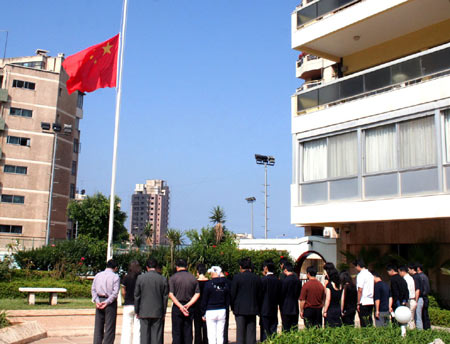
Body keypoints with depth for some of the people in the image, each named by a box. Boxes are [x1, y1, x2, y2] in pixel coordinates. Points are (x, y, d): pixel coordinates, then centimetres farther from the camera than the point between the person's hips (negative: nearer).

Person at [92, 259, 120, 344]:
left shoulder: (98, 275, 8)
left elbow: (93, 289, 3)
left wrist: (97, 301, -4)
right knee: (110, 327, 2)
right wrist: (107, 302, -13)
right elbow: (115, 292, -14)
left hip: (99, 302, 4)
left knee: (98, 327, 11)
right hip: (110, 303, -4)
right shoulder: (115, 276, -5)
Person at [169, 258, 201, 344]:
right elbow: (197, 294, -1)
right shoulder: (193, 278, 5)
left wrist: (180, 306, -14)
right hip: (190, 308, 3)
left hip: (177, 307, -3)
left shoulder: (173, 278, -4)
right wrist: (188, 304, -8)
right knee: (188, 331, 8)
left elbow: (171, 294, -11)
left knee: (176, 332, 4)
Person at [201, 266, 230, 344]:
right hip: (222, 311, 4)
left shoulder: (208, 284, -7)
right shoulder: (225, 284, 6)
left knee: (211, 335, -1)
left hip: (211, 311, -4)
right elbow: (228, 300, 11)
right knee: (220, 335, 8)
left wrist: (203, 313, 3)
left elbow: (204, 300, -4)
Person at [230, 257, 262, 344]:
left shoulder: (237, 277, -8)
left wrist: (232, 307, 7)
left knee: (240, 332, 2)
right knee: (251, 333, 7)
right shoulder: (257, 278, 3)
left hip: (240, 309, -3)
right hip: (253, 309, 3)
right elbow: (259, 295, 7)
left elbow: (233, 294, -5)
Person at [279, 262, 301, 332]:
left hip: (286, 308, -6)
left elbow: (282, 294, -9)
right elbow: (299, 293, 11)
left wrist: (281, 306, 4)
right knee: (295, 328, 12)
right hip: (295, 308, 6)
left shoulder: (285, 281, -15)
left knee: (286, 328, -1)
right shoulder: (298, 280, 3)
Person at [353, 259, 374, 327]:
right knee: (369, 321, 11)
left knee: (364, 324, -2)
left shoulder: (360, 275, -10)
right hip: (371, 302, 7)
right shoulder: (370, 275, 13)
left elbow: (360, 290, -15)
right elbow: (373, 289, 15)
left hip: (363, 303, -7)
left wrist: (358, 303, -11)